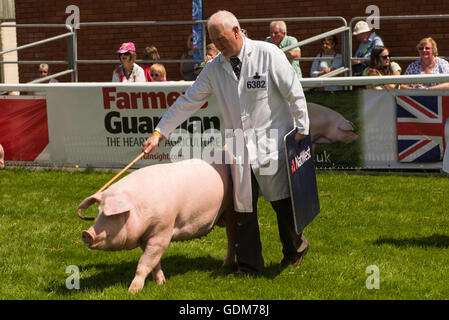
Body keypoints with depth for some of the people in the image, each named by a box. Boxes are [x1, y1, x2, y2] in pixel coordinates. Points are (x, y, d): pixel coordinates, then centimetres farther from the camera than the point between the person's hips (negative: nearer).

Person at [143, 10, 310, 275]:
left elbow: (294, 93, -4)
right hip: (239, 146, 4)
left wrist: (302, 129, -6)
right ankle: (249, 264, 14)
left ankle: (295, 247, 26)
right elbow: (188, 102, 8)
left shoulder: (268, 54, -7)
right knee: (243, 204, 4)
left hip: (272, 143, -4)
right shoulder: (215, 68, 6)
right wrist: (159, 133, 4)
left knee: (282, 201, 1)